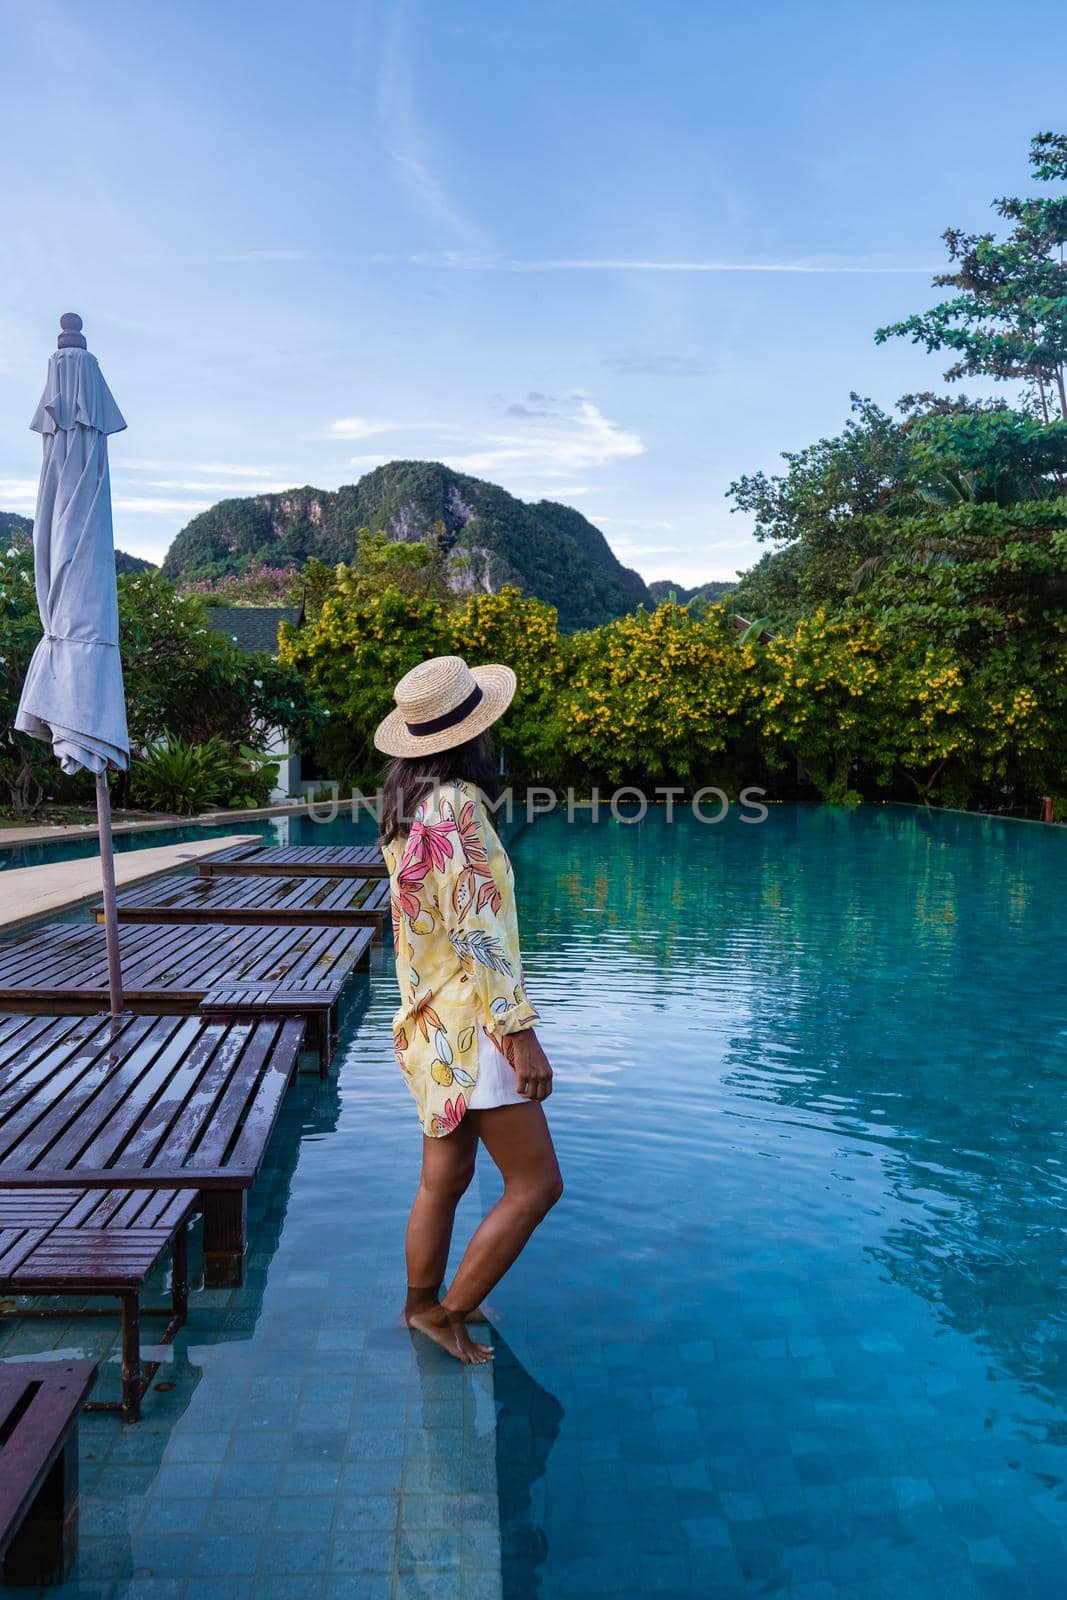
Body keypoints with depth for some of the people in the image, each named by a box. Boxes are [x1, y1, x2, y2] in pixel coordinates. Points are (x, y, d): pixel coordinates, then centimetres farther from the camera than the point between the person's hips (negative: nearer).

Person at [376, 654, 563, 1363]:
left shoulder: (410, 803, 9)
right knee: (537, 1183, 2)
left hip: (433, 1024, 9)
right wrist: (520, 1030, -20)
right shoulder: (456, 804, -20)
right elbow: (477, 931, -23)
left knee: (444, 1178, 20)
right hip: (470, 1024, -9)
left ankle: (422, 1305, 34)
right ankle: (449, 1312, 12)